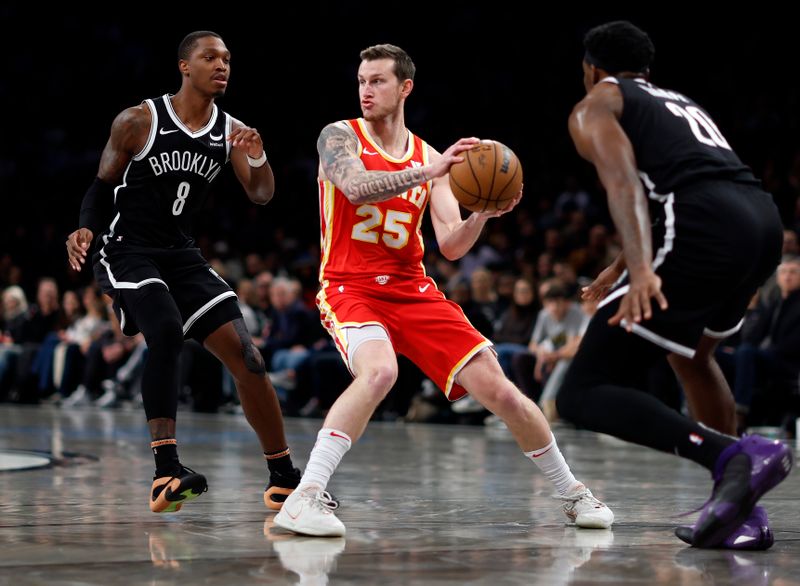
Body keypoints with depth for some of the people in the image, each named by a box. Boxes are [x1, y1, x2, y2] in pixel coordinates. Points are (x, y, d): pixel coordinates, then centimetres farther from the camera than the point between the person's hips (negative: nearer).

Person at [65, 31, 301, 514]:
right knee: (167, 332, -32)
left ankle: (284, 481, 10)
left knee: (246, 357, -2)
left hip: (180, 252, 5)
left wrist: (258, 159, -26)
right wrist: (86, 228, -16)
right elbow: (102, 185, 2)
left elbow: (262, 196, -6)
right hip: (126, 250, -5)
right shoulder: (138, 121, -8)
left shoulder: (231, 132, 3)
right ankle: (166, 474, -32)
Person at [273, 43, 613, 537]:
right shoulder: (340, 137, -2)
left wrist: (483, 214, -17)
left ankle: (573, 493, 17)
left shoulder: (430, 158, 8)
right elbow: (356, 187, -24)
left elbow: (452, 246, 2)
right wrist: (427, 173, -33)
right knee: (379, 371, -36)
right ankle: (306, 497, -34)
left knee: (497, 388, -2)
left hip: (413, 292, 4)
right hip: (351, 289, -4)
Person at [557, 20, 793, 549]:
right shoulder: (681, 103, 36)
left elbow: (623, 180, -7)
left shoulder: (595, 107, 14)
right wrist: (619, 270, 59)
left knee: (583, 395, -5)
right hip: (765, 218, 8)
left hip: (703, 229, -8)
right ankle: (741, 513, 25)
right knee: (691, 351, 36)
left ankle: (734, 456, -24)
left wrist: (640, 269, -21)